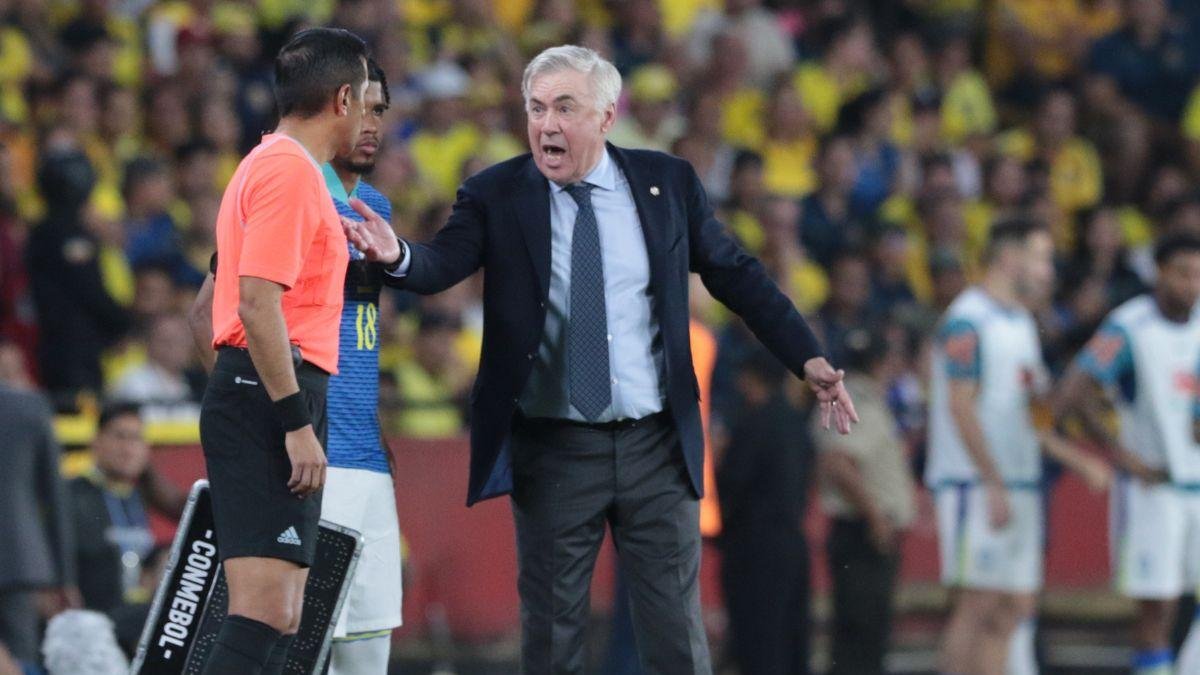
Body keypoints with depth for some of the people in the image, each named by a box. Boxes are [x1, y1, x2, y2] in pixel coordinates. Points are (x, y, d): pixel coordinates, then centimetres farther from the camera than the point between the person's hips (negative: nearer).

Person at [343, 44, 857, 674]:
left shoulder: (668, 182, 2)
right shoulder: (495, 195, -3)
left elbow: (736, 275, 10)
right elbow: (440, 265, -17)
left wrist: (809, 359, 6)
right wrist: (397, 254, -40)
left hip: (656, 443, 1)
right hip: (550, 450, -1)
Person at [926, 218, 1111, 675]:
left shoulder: (1021, 324, 19)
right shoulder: (968, 321, -10)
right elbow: (961, 407, -16)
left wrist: (1077, 461, 18)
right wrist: (994, 486, -20)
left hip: (1020, 483, 9)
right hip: (975, 484, -9)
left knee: (1015, 606, 6)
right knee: (979, 603, -10)